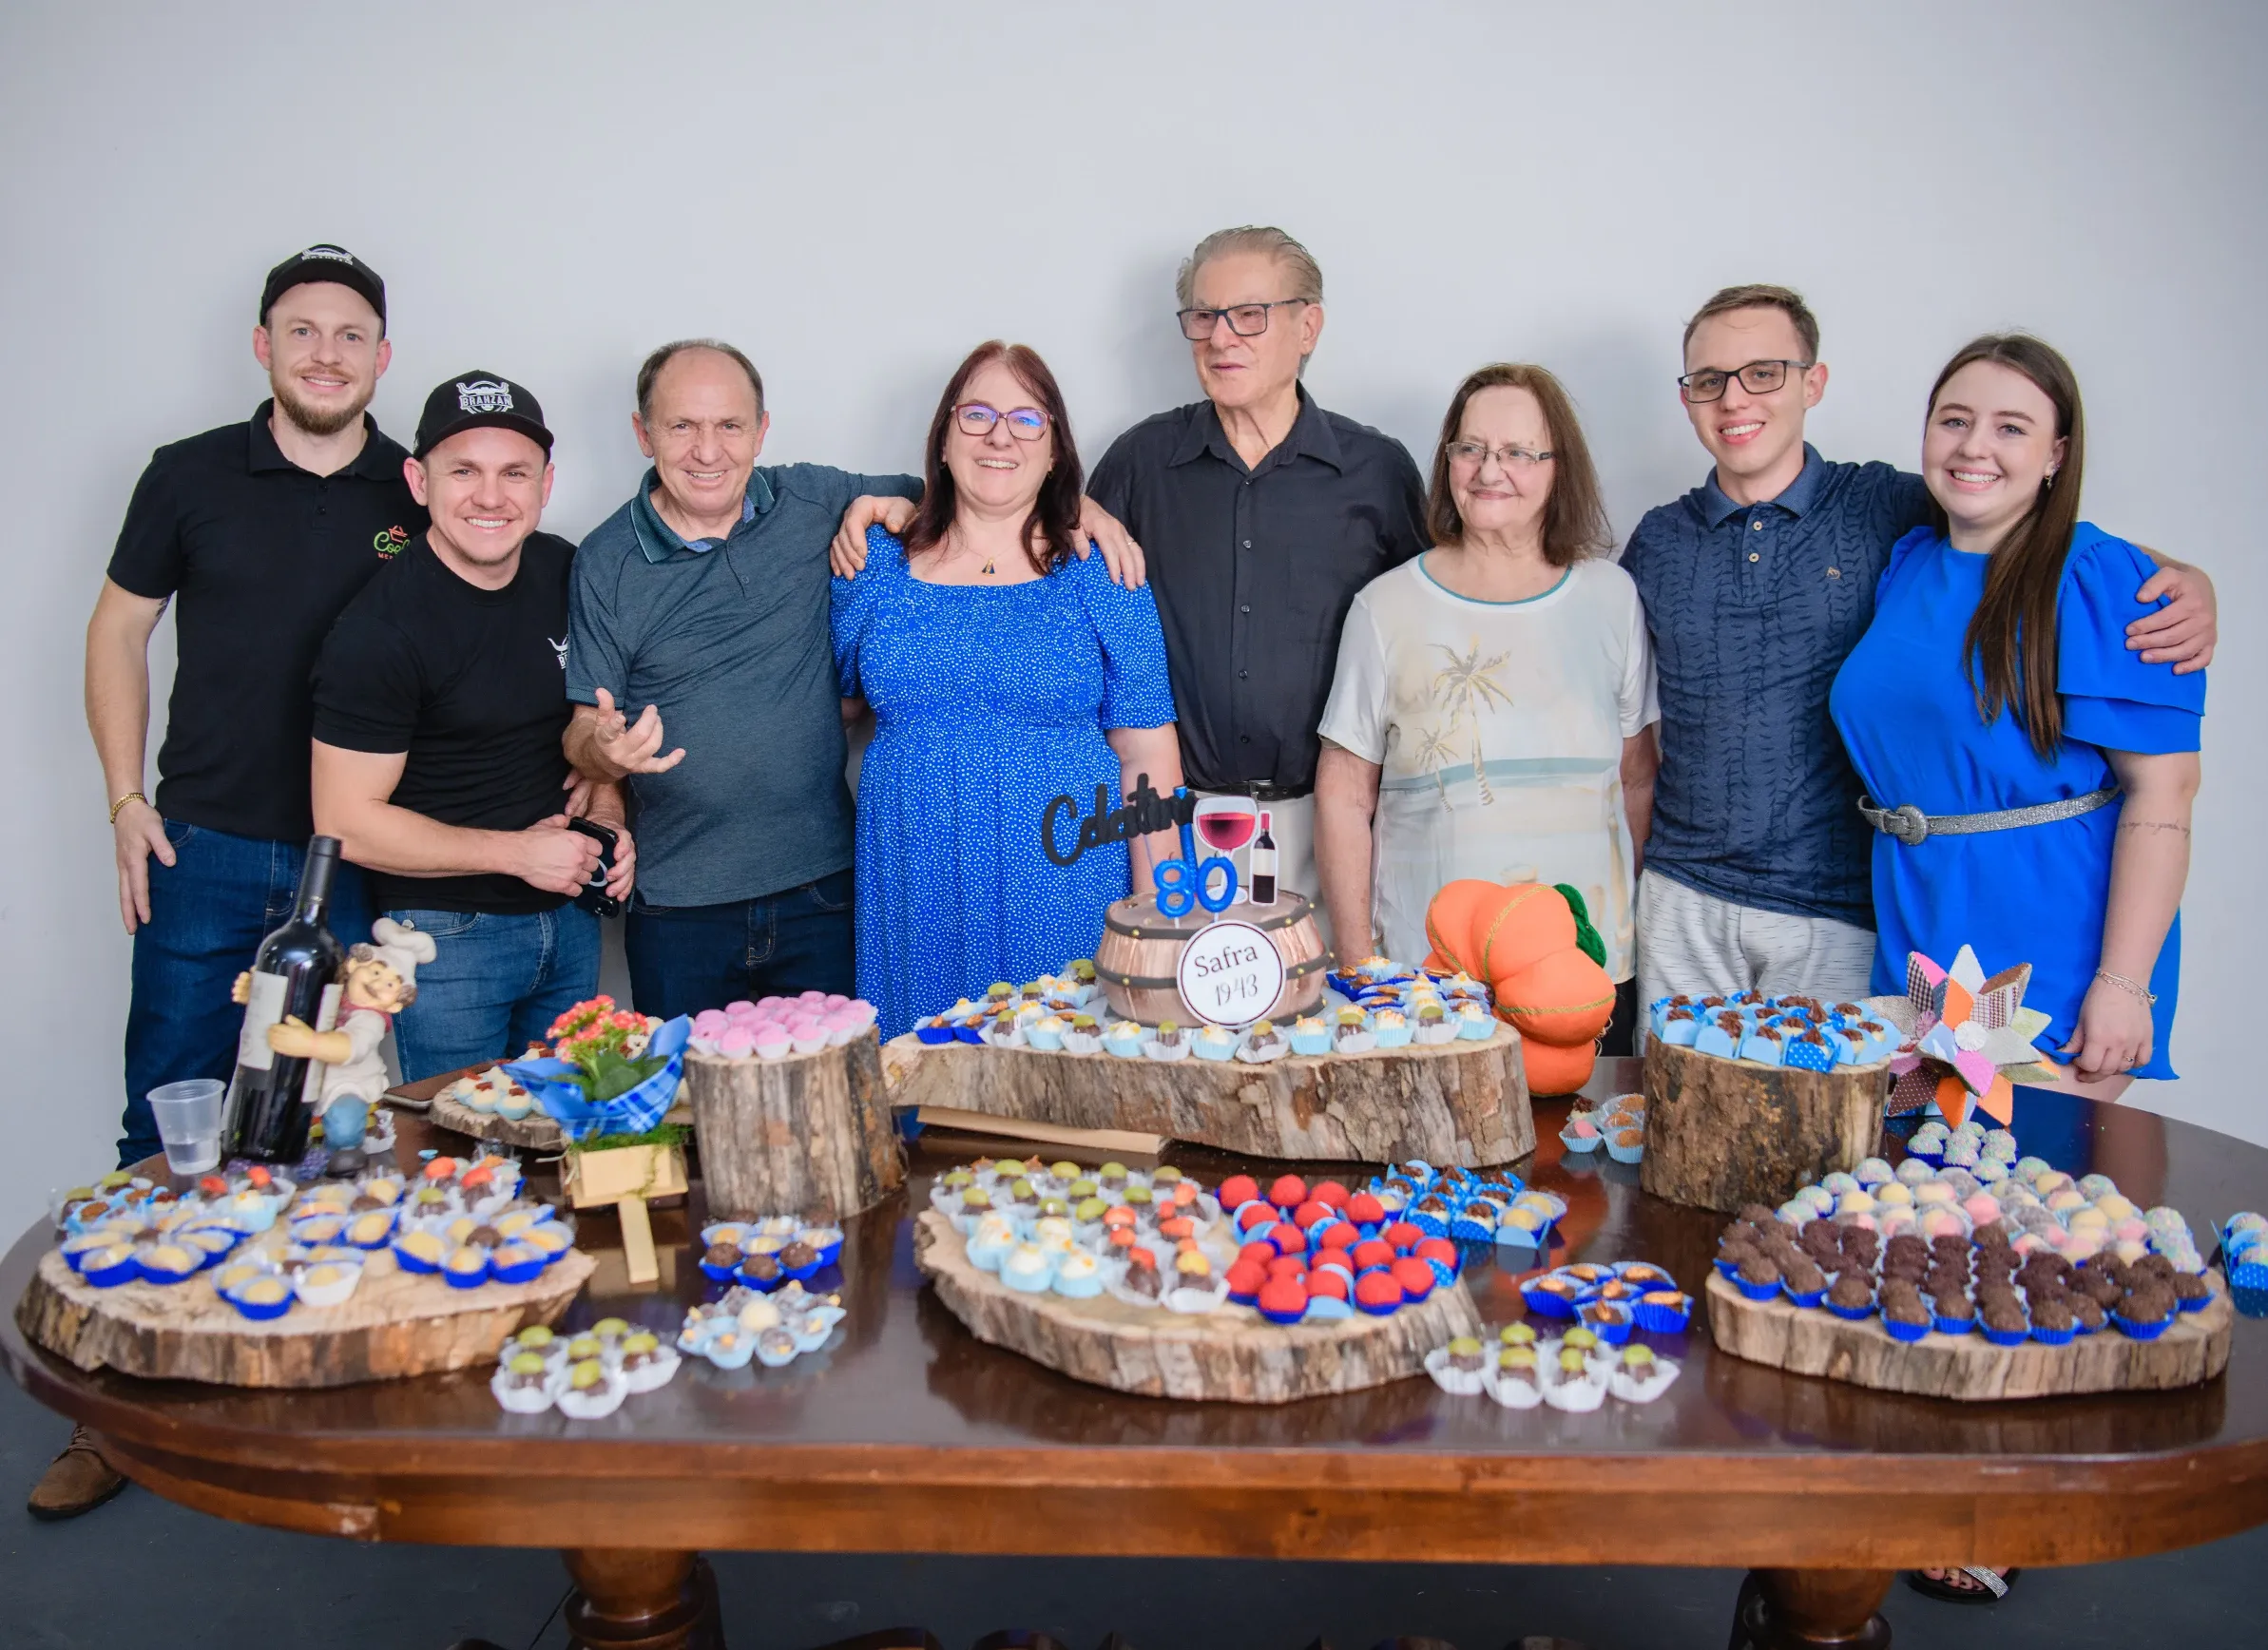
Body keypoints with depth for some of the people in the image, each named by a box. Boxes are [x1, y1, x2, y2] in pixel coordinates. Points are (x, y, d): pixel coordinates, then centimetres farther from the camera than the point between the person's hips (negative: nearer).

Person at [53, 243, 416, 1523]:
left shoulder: (423, 496, 4)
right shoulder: (191, 477, 4)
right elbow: (118, 632, 9)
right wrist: (129, 802, 2)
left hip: (359, 867, 0)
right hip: (205, 853, 0)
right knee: (167, 1129, 5)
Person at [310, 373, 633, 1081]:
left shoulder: (563, 572, 1)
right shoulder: (377, 633, -18)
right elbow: (347, 824, -15)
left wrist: (607, 810, -3)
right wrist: (517, 851, -18)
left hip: (568, 919, 6)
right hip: (447, 935, -6)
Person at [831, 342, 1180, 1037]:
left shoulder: (1101, 577, 0)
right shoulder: (875, 567, 6)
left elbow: (1146, 756, -1)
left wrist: (1157, 917, -4)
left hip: (1064, 895, -1)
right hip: (914, 897, 2)